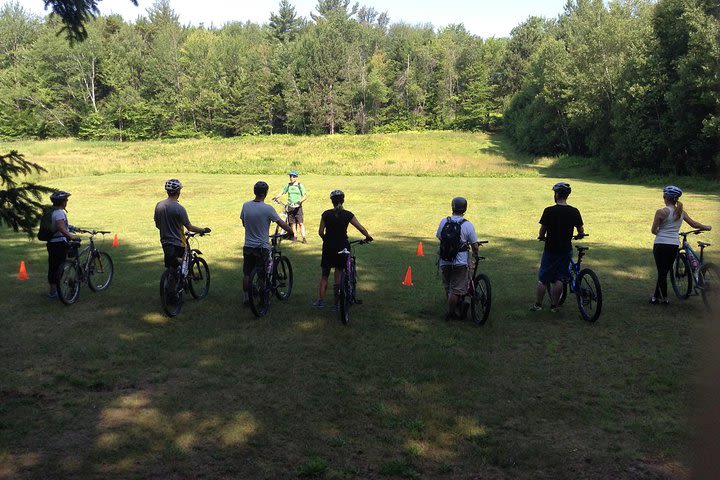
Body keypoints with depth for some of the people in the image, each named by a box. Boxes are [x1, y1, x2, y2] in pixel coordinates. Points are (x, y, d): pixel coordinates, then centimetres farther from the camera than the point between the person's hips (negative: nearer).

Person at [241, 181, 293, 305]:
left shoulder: (246, 206, -2)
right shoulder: (268, 209, -16)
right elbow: (282, 223, -12)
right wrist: (291, 232, 3)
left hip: (247, 246, 4)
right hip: (262, 247, -4)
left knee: (247, 273, 14)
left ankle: (245, 298, 20)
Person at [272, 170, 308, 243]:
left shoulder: (300, 185, -1)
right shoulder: (288, 185, 8)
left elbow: (305, 195, -5)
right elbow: (282, 192, 11)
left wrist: (301, 201, -24)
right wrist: (276, 197, -9)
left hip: (298, 207, -3)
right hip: (290, 206, 4)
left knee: (300, 223, -9)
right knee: (292, 222, 6)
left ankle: (304, 238, -8)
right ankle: (295, 236, 17)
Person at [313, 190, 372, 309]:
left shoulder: (326, 214, -3)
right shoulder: (348, 214, -5)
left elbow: (320, 232, -4)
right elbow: (361, 228, -4)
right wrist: (368, 237, 13)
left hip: (328, 246, 0)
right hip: (342, 247, 0)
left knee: (324, 275, 13)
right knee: (338, 275, 7)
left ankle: (320, 300, 8)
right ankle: (335, 304, 8)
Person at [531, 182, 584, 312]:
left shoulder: (549, 211, -14)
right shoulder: (574, 212, -5)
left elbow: (542, 233, -8)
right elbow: (581, 233, 2)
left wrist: (541, 237, 14)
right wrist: (578, 236, 25)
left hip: (550, 249, -2)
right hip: (566, 250, 3)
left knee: (542, 279, 9)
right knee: (559, 279, 11)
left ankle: (537, 305, 14)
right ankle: (554, 306, 15)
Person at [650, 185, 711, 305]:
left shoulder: (661, 212, -10)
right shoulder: (681, 212, 5)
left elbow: (653, 230, -7)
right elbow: (693, 224, 16)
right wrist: (706, 227, 34)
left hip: (660, 245, -4)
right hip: (674, 246, 5)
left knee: (662, 273, 5)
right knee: (664, 272, 14)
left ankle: (664, 298, 11)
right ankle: (656, 296, 22)